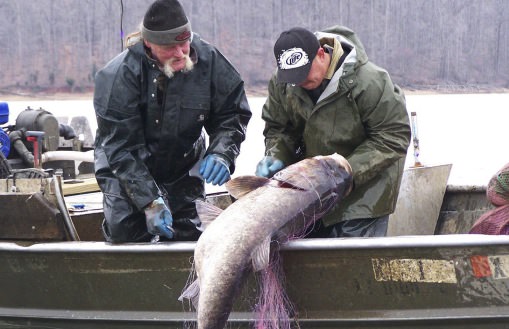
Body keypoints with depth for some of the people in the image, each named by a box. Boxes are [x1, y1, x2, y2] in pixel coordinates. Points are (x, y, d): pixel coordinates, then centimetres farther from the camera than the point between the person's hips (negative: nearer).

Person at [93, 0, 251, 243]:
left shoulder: (208, 60, -16)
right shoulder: (118, 76, -25)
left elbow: (231, 115, -4)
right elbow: (120, 148, -25)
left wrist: (221, 154, -26)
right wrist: (150, 201, -33)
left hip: (183, 173, 3)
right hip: (126, 175, -3)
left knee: (189, 238, -1)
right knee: (126, 234, -16)